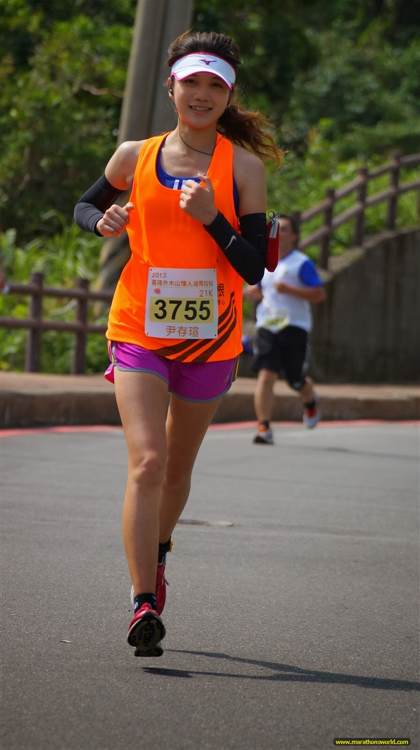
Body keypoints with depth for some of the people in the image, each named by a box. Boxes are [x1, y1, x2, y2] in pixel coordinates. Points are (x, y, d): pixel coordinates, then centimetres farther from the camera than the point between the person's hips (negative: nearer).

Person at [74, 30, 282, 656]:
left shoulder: (243, 167, -3)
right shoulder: (135, 157, 1)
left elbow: (253, 268, -7)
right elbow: (84, 206, 19)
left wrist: (210, 217, -21)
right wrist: (104, 222, -4)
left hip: (211, 340, 1)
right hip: (138, 332, -1)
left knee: (178, 467, 17)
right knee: (147, 462, -17)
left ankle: (157, 555, 46)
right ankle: (144, 605, -18)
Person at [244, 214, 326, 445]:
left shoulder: (301, 263, -5)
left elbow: (319, 295, -10)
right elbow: (256, 291, 27)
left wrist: (289, 289, -21)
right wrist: (252, 292, 2)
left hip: (294, 328, -4)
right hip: (266, 327, 4)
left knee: (296, 380, 6)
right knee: (266, 374, -13)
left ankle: (310, 402, 43)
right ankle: (264, 429, -16)